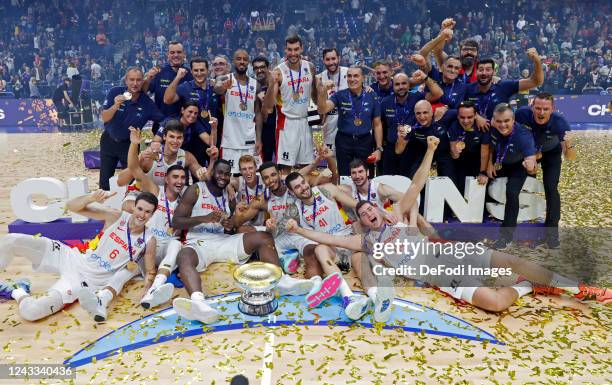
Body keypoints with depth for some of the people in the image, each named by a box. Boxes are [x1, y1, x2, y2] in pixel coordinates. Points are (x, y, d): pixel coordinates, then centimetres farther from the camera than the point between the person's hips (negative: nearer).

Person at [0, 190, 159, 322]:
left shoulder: (149, 240, -10)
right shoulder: (116, 217, -8)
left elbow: (150, 271, -2)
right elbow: (71, 206, -8)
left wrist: (148, 282, -25)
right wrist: (92, 197, -28)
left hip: (86, 281, -2)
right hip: (72, 259, 2)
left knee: (30, 311, -22)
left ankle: (17, 292, 13)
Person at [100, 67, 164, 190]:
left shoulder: (147, 103, -16)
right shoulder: (115, 92, -14)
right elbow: (104, 118, -17)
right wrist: (115, 106, -34)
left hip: (129, 144, -1)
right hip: (109, 141, 1)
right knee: (105, 181, 10)